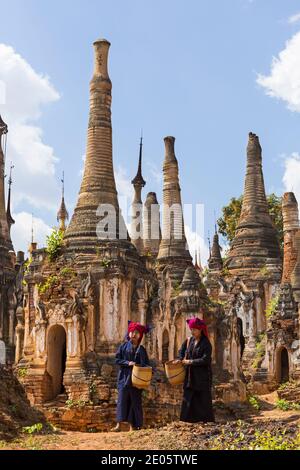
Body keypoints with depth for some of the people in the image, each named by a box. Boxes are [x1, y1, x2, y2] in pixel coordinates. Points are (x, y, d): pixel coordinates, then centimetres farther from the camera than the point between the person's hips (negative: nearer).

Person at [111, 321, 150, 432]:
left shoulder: (141, 349, 6)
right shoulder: (124, 346, 4)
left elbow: (146, 364, 6)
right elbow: (117, 360, -1)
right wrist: (128, 363, -15)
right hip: (124, 377, -1)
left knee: (135, 401, 2)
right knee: (122, 399, -7)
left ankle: (132, 425, 7)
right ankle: (119, 424, -8)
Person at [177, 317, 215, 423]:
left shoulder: (206, 343, -9)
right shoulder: (189, 341, 8)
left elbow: (205, 360, -17)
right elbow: (181, 352, 21)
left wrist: (190, 362, -13)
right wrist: (182, 361, 2)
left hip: (203, 377, -6)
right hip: (190, 376, 6)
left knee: (203, 401, -3)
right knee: (189, 400, 4)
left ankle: (207, 421, 4)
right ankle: (189, 421, 10)